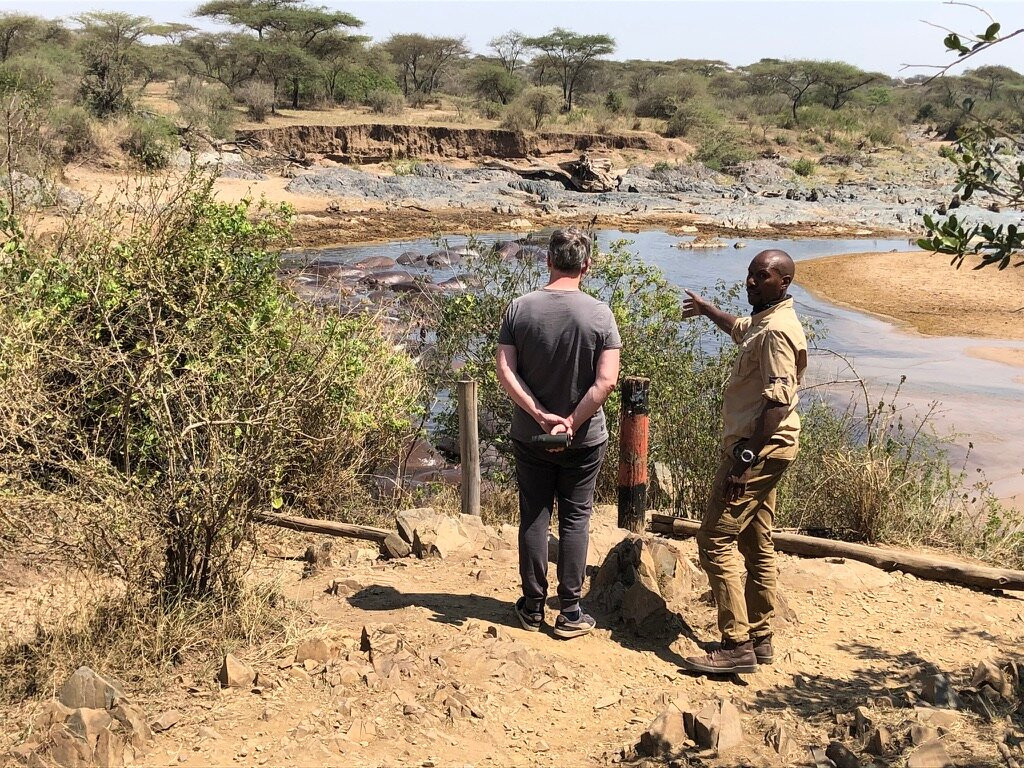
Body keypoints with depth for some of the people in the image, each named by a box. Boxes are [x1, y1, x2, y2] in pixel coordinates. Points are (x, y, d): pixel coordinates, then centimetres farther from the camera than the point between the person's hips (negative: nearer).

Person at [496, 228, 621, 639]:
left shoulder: (520, 308, -7)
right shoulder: (598, 313, -11)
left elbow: (505, 371, -12)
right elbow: (606, 380, -18)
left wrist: (540, 415, -14)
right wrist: (571, 423, -14)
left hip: (529, 435, 2)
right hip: (584, 438, -1)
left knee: (534, 517, 12)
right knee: (575, 520, 9)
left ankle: (533, 607, 21)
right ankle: (570, 613, 13)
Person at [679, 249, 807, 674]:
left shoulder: (776, 331, -18)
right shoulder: (763, 322, 15)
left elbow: (778, 401, -25)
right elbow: (740, 329, 41)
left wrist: (746, 456, -28)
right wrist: (707, 309, 56)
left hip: (758, 449, -11)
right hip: (759, 449, 11)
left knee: (715, 541, -11)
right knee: (757, 544, 14)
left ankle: (737, 645, -10)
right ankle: (760, 639, 22)